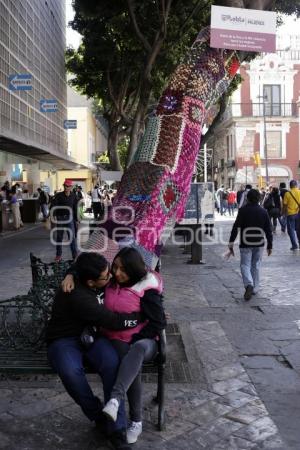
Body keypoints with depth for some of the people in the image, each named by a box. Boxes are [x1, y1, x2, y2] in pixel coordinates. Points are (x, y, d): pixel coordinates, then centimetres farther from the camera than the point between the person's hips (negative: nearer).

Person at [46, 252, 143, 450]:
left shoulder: (101, 283, -5)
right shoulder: (77, 296, -29)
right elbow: (113, 321, -27)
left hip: (91, 336, 5)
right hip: (65, 340, -5)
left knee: (112, 362, -29)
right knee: (71, 372, -38)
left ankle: (117, 430, -21)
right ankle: (98, 415, -10)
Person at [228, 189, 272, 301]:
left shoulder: (243, 211, -8)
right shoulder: (263, 211, 1)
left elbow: (235, 227, -10)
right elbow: (268, 230, 4)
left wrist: (231, 243, -6)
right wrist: (269, 245, 12)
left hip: (245, 244, -3)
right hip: (259, 244, 3)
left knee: (245, 265, 2)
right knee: (256, 265, 14)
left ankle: (249, 284, -22)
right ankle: (254, 288, 18)